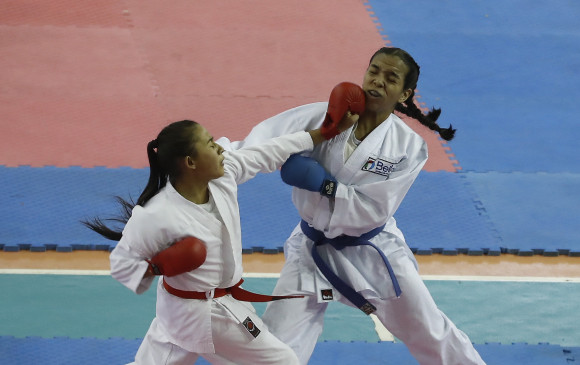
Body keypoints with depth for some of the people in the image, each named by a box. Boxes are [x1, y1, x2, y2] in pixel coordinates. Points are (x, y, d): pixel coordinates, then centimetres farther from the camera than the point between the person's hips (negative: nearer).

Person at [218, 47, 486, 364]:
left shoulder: (408, 147, -14)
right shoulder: (323, 117, -14)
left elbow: (371, 210, -21)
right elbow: (265, 139, -27)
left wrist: (321, 182, -32)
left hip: (373, 251, 0)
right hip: (314, 249, 0)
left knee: (430, 333, 14)